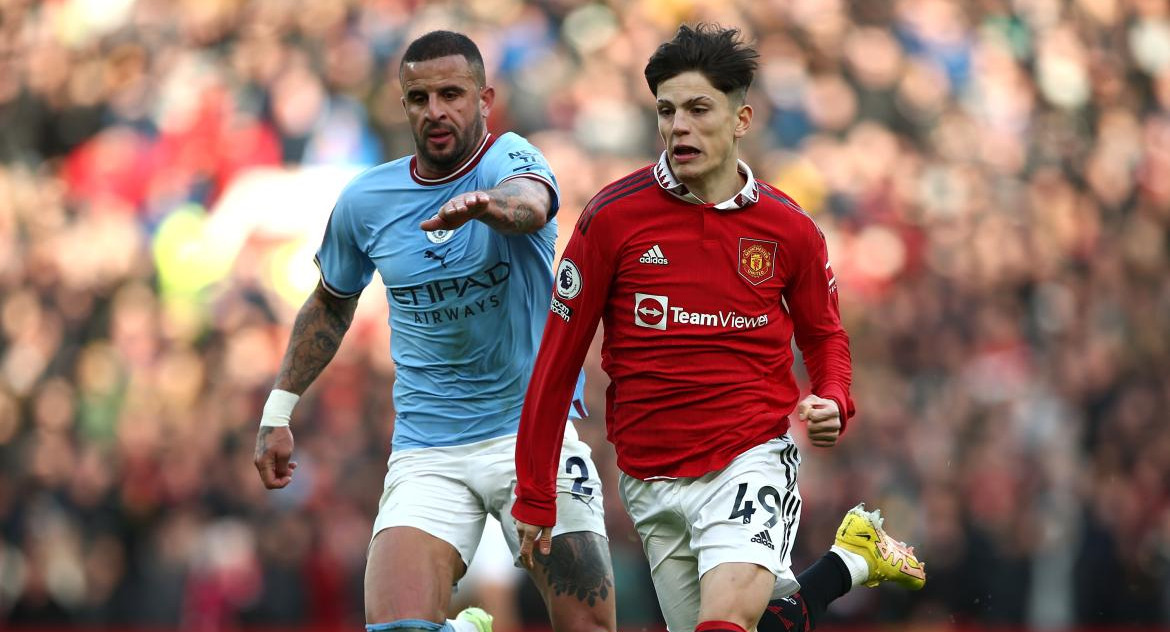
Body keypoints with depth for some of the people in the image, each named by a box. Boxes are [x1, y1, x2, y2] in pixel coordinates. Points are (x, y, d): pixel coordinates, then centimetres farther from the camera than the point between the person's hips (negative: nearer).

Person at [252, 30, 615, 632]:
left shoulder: (509, 158, -9)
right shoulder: (364, 201, 4)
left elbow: (528, 204, -35)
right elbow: (331, 303, 22)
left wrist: (485, 203, -58)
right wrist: (279, 409, 19)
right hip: (426, 454, 3)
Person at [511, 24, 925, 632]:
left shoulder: (788, 228, -1)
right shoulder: (612, 217, -5)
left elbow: (824, 335, 17)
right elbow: (559, 358, 1)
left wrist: (832, 402, -5)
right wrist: (534, 494, 1)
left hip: (753, 457, -2)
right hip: (652, 482, 2)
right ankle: (850, 560, 34)